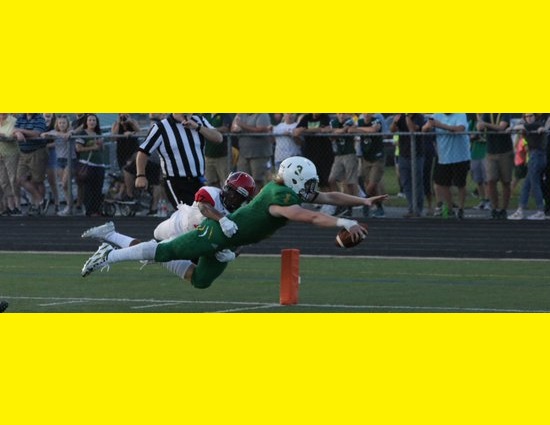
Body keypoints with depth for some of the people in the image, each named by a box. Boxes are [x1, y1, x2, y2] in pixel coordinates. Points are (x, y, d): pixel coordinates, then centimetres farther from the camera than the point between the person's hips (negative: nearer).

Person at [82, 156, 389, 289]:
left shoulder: (291, 191, 2)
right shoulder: (281, 198, -27)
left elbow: (330, 197, 9)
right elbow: (312, 217, -40)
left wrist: (363, 201, 3)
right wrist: (345, 223, -46)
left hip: (228, 244, 10)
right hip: (219, 232, -10)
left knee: (200, 280, 14)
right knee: (168, 250, -8)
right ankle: (111, 256, 1)